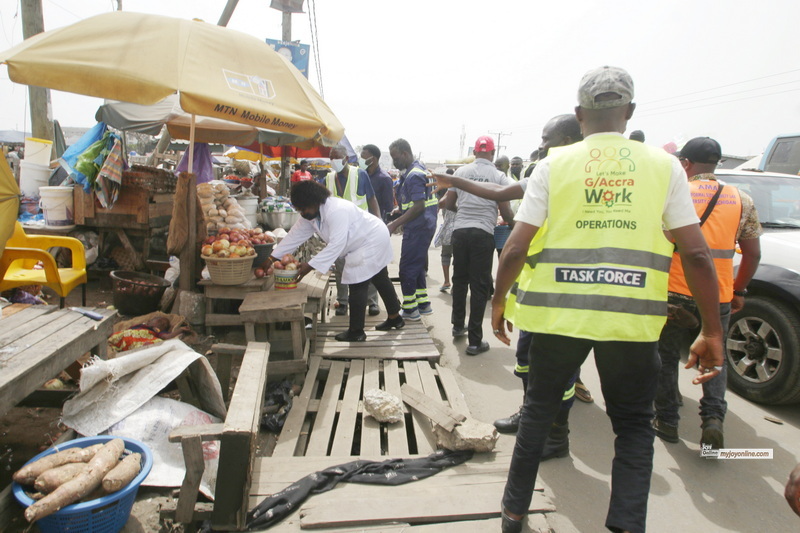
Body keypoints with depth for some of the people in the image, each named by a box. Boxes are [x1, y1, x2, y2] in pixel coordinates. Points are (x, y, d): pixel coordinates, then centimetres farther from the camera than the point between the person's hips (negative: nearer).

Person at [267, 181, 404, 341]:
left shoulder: (336, 211, -33)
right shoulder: (310, 214, -3)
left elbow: (336, 244, -37)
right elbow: (295, 235, 0)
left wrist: (311, 266, -37)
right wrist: (273, 257, -4)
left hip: (371, 242, -10)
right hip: (365, 242, 10)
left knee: (357, 286, -7)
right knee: (381, 281, 20)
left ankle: (356, 332, 4)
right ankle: (395, 318, 35)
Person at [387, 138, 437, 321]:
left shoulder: (414, 175, -18)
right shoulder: (419, 168, 14)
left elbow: (419, 207, -24)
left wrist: (395, 224, -22)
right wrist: (401, 210, 14)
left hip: (418, 228, -10)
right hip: (423, 226, 10)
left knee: (408, 268, -2)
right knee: (417, 266, 18)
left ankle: (410, 309, 7)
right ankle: (423, 304, 26)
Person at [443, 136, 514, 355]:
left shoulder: (461, 172, 7)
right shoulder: (499, 177, -1)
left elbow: (448, 203, 11)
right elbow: (506, 212, 0)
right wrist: (512, 222, 23)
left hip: (460, 230, 3)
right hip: (483, 233, -3)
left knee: (460, 279, 19)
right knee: (480, 285, 2)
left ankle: (458, 325, 33)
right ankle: (475, 341, 6)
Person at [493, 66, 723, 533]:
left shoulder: (554, 164, 1)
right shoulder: (664, 165, 3)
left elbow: (516, 247, -4)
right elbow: (697, 254, -1)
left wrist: (499, 301, 11)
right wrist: (712, 331, 5)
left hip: (559, 313, 0)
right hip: (633, 318, 0)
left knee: (539, 410, 19)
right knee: (634, 425, 20)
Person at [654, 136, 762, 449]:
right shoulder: (741, 200, 6)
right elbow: (753, 253, 8)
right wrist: (739, 290, 19)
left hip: (675, 294, -3)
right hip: (719, 297, 3)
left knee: (667, 357, 14)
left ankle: (667, 421, 20)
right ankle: (713, 419, 4)